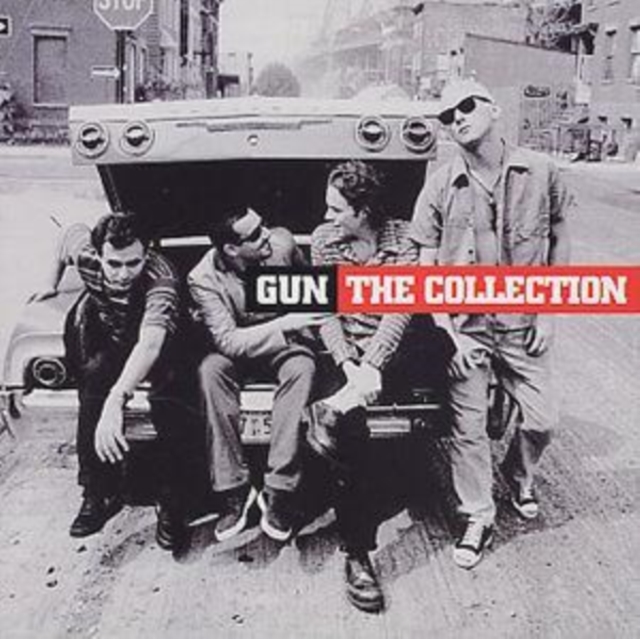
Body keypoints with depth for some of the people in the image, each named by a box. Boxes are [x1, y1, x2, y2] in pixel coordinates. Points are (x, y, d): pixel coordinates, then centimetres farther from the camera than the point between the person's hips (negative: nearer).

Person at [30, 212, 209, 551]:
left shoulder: (160, 279, -40)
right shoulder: (84, 251, -25)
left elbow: (150, 343, -56)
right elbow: (72, 230, 1)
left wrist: (115, 402, -69)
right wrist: (52, 284, 15)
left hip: (156, 343, -3)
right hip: (106, 336, 3)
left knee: (166, 390, -31)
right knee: (94, 379, -27)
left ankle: (173, 504, -16)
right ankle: (99, 493, -13)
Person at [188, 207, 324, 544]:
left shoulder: (282, 242, -13)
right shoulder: (203, 279, -20)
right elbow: (227, 341, -27)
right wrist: (284, 324, -33)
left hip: (285, 342, 1)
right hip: (237, 349, -1)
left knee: (302, 367, -33)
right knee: (211, 370, -33)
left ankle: (279, 491, -28)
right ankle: (233, 490, -25)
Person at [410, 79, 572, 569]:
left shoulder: (541, 174, -5)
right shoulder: (440, 188, -7)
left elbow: (559, 243, 5)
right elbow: (426, 269, -4)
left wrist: (548, 314, 0)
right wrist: (449, 333, -10)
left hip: (524, 326, 1)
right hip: (465, 327, -1)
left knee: (543, 418, 8)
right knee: (468, 428, 4)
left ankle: (518, 474, 41)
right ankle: (479, 519, 23)